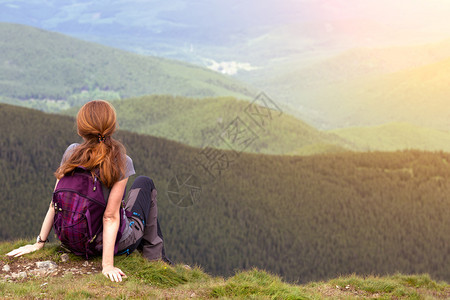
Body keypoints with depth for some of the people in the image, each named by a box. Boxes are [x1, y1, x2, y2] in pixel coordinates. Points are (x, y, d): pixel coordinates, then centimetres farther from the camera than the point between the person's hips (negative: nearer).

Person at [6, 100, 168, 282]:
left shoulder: (72, 154, -12)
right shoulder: (121, 163, -23)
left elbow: (56, 201, -9)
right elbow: (111, 217, -27)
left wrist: (40, 242, -2)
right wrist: (107, 264, -26)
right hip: (118, 244, -4)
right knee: (144, 183, 22)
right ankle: (154, 257, 23)